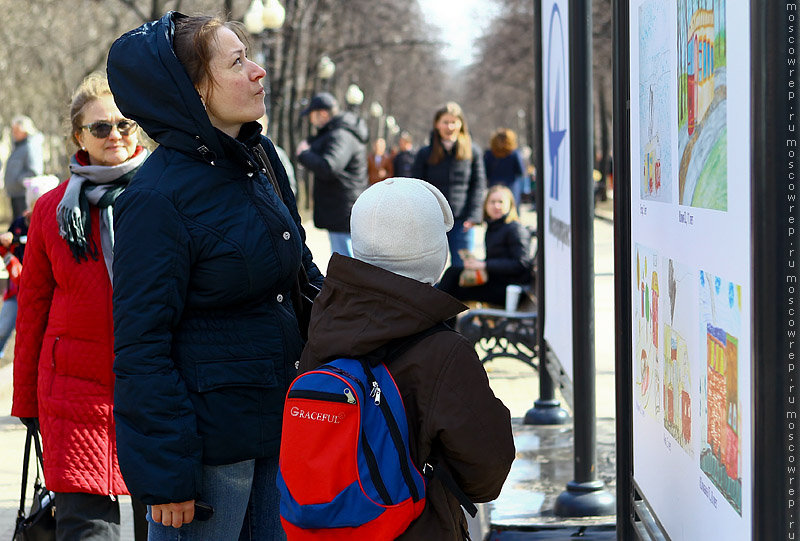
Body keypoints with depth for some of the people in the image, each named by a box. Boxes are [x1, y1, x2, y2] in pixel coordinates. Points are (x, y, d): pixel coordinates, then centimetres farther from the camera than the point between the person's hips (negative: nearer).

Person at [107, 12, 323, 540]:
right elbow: (142, 347, -17)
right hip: (208, 445, -8)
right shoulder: (158, 199, -18)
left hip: (278, 423, 8)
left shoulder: (261, 157, 6)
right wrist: (166, 473, -18)